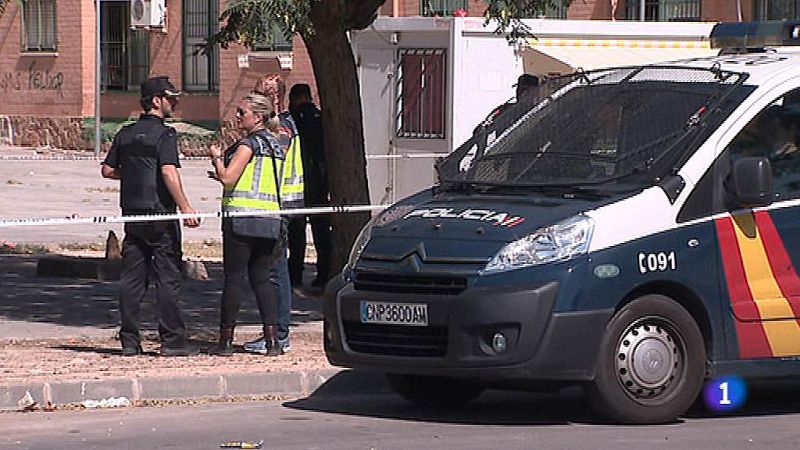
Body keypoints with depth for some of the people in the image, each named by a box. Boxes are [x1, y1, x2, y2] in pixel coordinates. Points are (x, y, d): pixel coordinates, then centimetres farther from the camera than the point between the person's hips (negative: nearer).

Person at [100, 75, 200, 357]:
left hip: (132, 214, 6)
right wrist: (185, 207, -20)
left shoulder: (126, 134, 11)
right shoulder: (164, 134, -10)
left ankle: (129, 340, 7)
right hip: (160, 212, -6)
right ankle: (172, 340, -2)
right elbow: (169, 172, -21)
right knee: (168, 278, -2)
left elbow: (107, 170, 14)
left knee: (131, 278, 8)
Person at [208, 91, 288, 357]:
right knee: (261, 278, 9)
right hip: (270, 220, 7)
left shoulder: (249, 143, -9)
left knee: (234, 278, -3)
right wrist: (225, 173, 25)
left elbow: (227, 178, -16)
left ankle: (226, 340, -1)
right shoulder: (274, 143, 16)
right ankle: (272, 339, 2)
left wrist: (217, 158, 3)